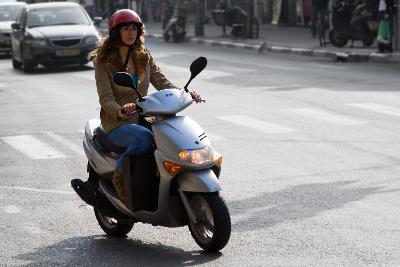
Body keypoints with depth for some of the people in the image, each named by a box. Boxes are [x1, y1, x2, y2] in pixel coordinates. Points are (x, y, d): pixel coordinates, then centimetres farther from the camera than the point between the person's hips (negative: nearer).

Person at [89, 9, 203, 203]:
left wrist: (186, 93, -12)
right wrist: (121, 111, -35)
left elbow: (162, 82, 7)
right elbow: (105, 99, -13)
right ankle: (119, 174, -14)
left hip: (143, 118, 5)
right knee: (144, 137, -37)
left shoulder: (144, 57, 12)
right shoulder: (104, 61, -4)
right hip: (117, 123, -5)